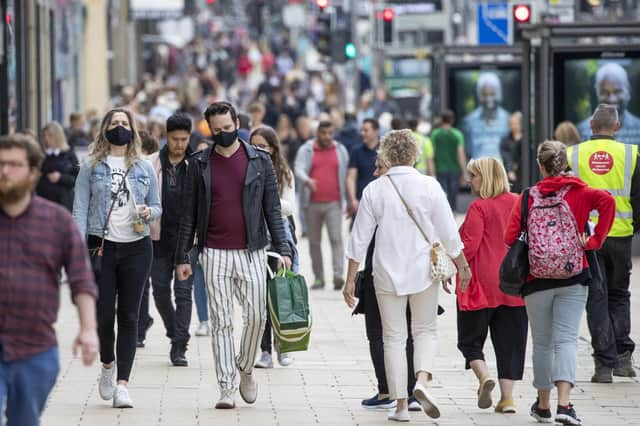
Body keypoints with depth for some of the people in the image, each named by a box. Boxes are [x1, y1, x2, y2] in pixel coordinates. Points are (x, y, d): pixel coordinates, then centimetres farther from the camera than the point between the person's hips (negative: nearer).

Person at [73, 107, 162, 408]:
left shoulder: (144, 168, 10)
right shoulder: (91, 166, 4)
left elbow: (157, 206, 16)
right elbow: (80, 208, 0)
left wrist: (148, 212, -8)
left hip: (136, 248, 1)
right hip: (101, 246, -1)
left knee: (129, 316, -1)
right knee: (104, 314, -4)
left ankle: (122, 384, -1)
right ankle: (107, 365, 25)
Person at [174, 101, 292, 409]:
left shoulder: (259, 161, 4)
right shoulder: (201, 164, 6)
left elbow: (272, 209, 5)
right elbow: (189, 214, 8)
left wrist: (282, 249, -3)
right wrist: (182, 257, 4)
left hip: (251, 252, 0)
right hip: (214, 254, 0)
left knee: (256, 316, -5)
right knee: (221, 321, -1)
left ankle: (246, 369, 20)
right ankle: (226, 388, 2)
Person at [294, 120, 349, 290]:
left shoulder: (340, 150, 9)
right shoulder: (305, 150, 4)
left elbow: (347, 176, 11)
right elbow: (299, 169, -12)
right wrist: (307, 180, -34)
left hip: (334, 203, -1)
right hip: (312, 204, 1)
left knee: (336, 238, -14)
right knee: (314, 241, 6)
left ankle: (338, 275, -23)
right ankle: (318, 278, 14)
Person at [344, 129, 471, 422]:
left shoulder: (374, 190, -2)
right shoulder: (429, 186, -5)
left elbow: (359, 238, 0)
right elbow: (449, 233, -2)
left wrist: (350, 279, 6)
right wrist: (462, 266, 12)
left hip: (388, 273, 0)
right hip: (423, 271, 0)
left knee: (393, 337, 8)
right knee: (425, 330, 14)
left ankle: (401, 405, 7)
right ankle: (422, 380, -13)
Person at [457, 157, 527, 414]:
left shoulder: (479, 207, -11)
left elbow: (469, 246, -15)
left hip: (481, 285, -5)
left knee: (470, 339, 8)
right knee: (509, 341, 8)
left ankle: (484, 377, -16)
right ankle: (507, 397, 4)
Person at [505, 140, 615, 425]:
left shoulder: (529, 196, 0)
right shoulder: (578, 192, 0)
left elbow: (511, 236, -7)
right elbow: (606, 201, -19)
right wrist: (596, 240, -11)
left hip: (537, 279, 0)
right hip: (573, 277, 0)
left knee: (542, 343, 14)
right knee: (566, 339, -4)